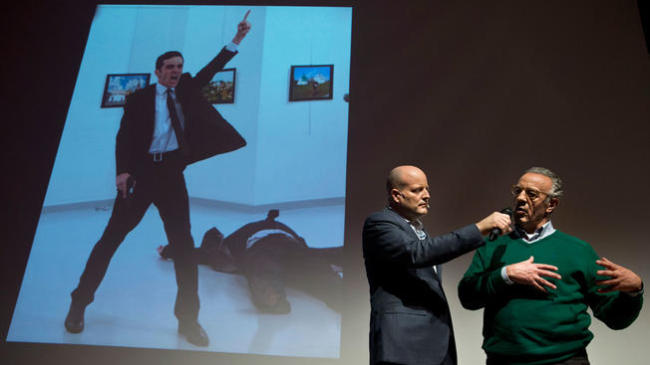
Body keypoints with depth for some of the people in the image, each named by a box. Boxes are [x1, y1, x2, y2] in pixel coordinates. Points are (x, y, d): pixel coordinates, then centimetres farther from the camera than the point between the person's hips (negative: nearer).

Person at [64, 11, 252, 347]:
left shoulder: (186, 90, 15)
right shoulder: (140, 98, 5)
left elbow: (211, 70, 16)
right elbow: (123, 136, -1)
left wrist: (236, 40, 9)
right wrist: (123, 171, -15)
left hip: (172, 174, 3)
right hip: (141, 172, -3)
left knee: (184, 244, -1)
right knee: (112, 237, 1)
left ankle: (188, 319, 7)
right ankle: (80, 302, 17)